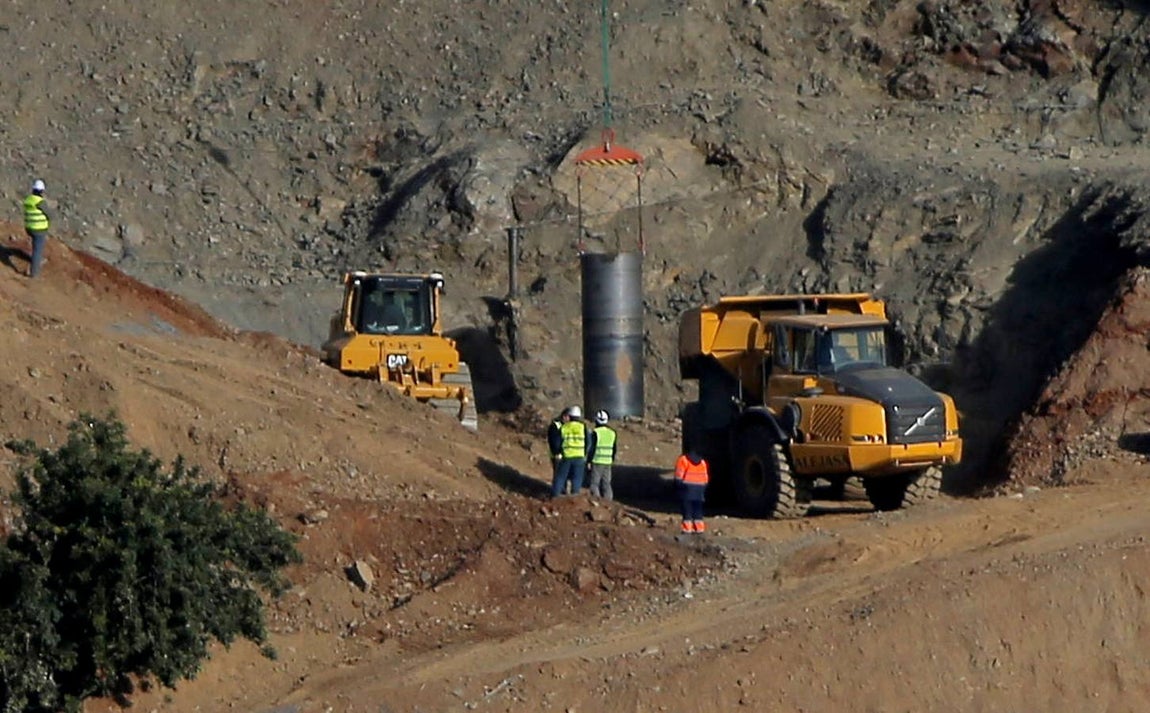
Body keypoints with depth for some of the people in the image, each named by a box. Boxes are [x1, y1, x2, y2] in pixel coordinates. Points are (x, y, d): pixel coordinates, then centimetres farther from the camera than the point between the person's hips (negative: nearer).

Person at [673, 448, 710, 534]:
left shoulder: (683, 460, 1)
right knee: (698, 508, 8)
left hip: (687, 486, -4)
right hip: (700, 487, 4)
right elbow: (706, 476, 15)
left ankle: (687, 527, -9)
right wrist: (704, 487, 18)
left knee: (687, 507, -4)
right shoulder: (702, 461, 16)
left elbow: (679, 474, -6)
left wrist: (678, 484, -1)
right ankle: (699, 527, 5)